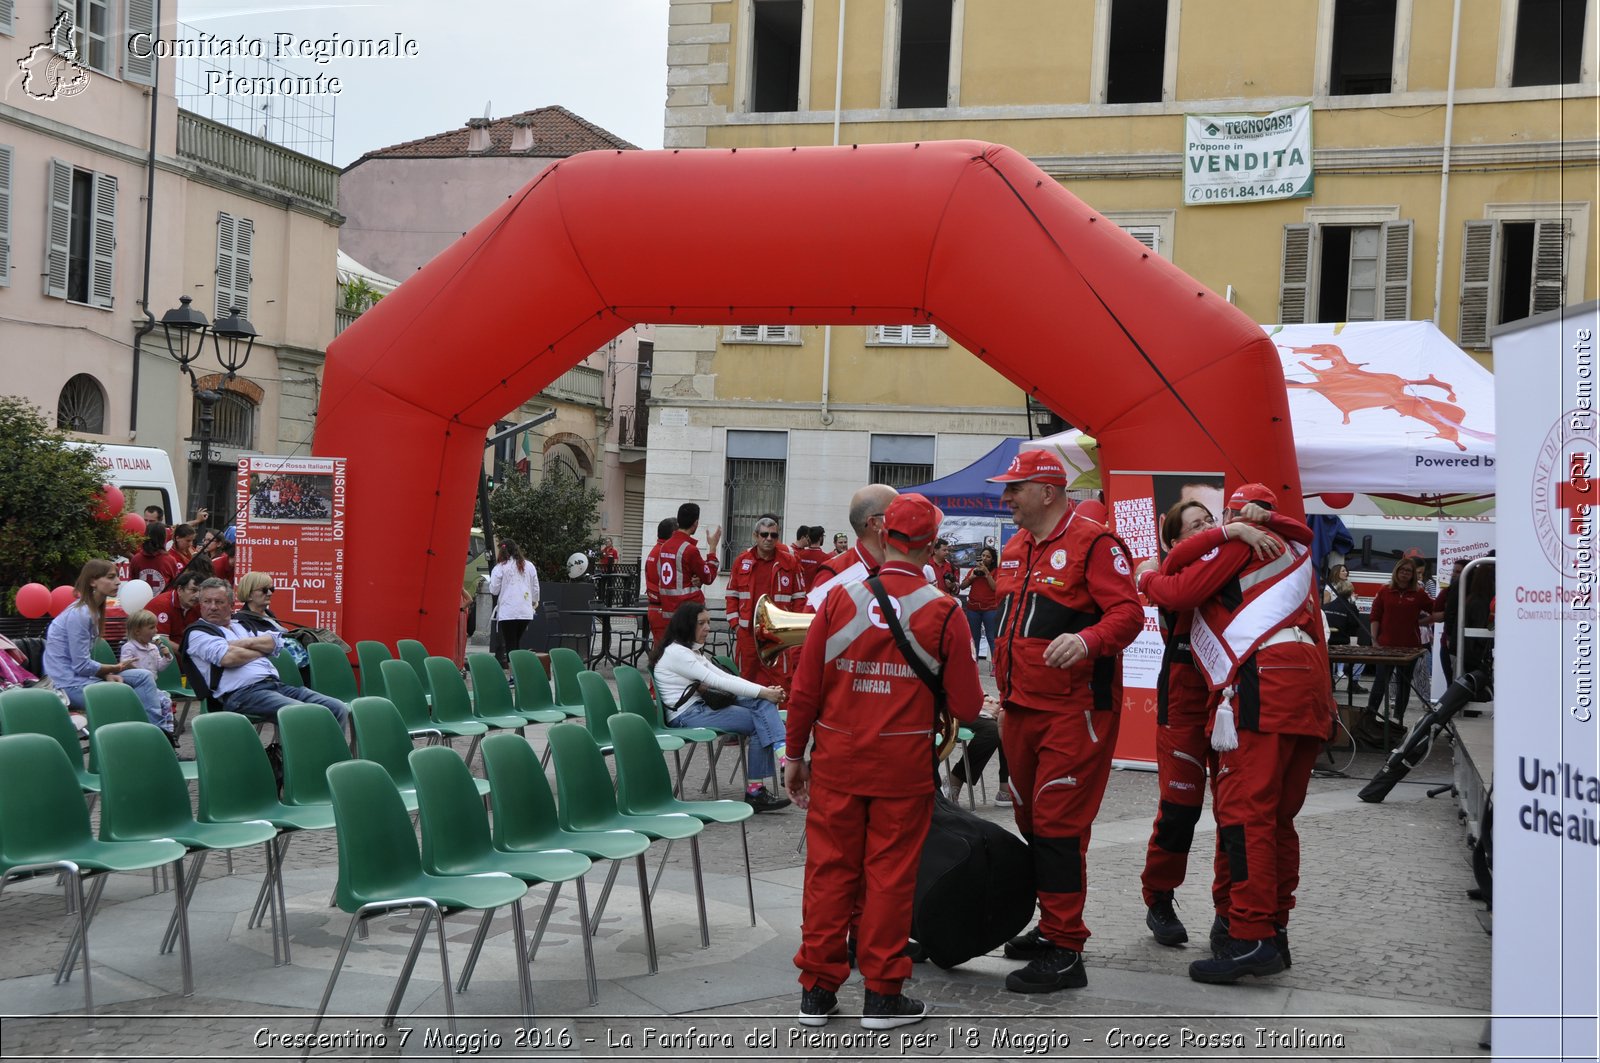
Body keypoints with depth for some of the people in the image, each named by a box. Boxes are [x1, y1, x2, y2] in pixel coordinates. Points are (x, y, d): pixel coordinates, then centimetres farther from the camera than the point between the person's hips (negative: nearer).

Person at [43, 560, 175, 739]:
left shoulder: (93, 611, 13)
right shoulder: (79, 614, -16)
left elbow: (86, 661, 11)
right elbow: (81, 665, -18)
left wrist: (108, 675, -6)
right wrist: (117, 668, -6)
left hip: (81, 677, 9)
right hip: (70, 685, -9)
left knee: (144, 677, -1)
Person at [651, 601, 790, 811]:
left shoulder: (693, 651, 20)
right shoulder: (675, 652, -12)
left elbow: (726, 677, 11)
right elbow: (717, 682, -18)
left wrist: (765, 690, -4)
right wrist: (763, 692, -20)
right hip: (687, 716, -9)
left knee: (763, 702, -11)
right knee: (759, 722, -18)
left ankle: (781, 751, -29)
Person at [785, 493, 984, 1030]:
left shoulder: (840, 597, -4)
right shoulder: (943, 611, -7)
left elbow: (805, 687, -1)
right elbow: (966, 707, -5)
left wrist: (796, 754, 10)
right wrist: (973, 701, 19)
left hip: (837, 759, 2)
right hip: (904, 764, -2)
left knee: (829, 869, 10)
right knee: (890, 874, 7)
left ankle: (818, 989, 18)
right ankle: (882, 994, 14)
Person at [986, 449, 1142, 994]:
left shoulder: (1093, 542, -11)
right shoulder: (1015, 549, 16)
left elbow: (1127, 613, -17)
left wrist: (1087, 640, -36)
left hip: (1074, 712, -9)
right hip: (1022, 709, 9)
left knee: (1058, 826, -9)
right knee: (1031, 822, 14)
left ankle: (1064, 952, -2)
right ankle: (1051, 927, 29)